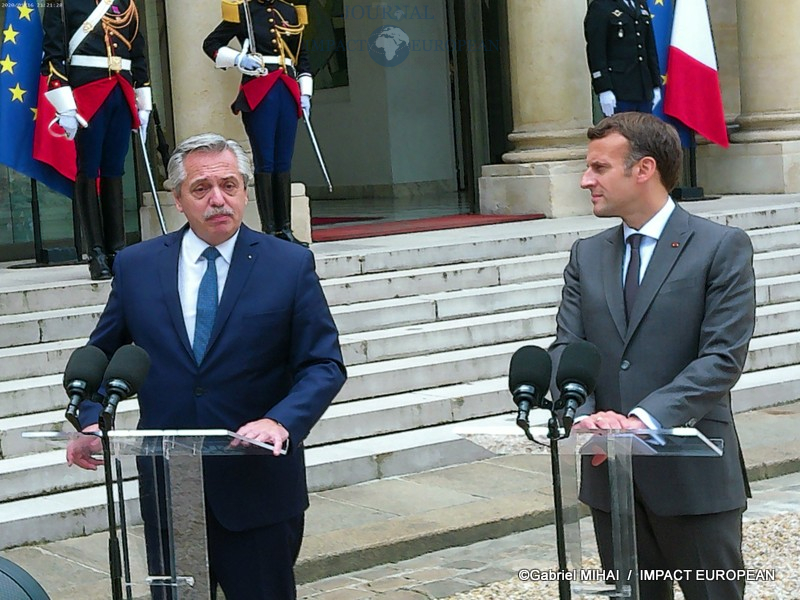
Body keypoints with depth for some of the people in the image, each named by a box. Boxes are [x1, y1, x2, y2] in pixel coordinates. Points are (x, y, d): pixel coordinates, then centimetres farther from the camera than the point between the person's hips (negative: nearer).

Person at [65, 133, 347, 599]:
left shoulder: (291, 265, -2)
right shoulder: (136, 265, 4)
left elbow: (325, 365, -5)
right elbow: (102, 356, 12)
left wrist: (281, 421, -23)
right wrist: (93, 421, -8)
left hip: (259, 486, -2)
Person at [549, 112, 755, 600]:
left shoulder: (723, 247, -5)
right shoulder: (586, 255, 12)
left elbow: (723, 358, -13)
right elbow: (566, 348, 5)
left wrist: (644, 418, -22)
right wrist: (582, 414, -16)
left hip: (693, 472, -5)